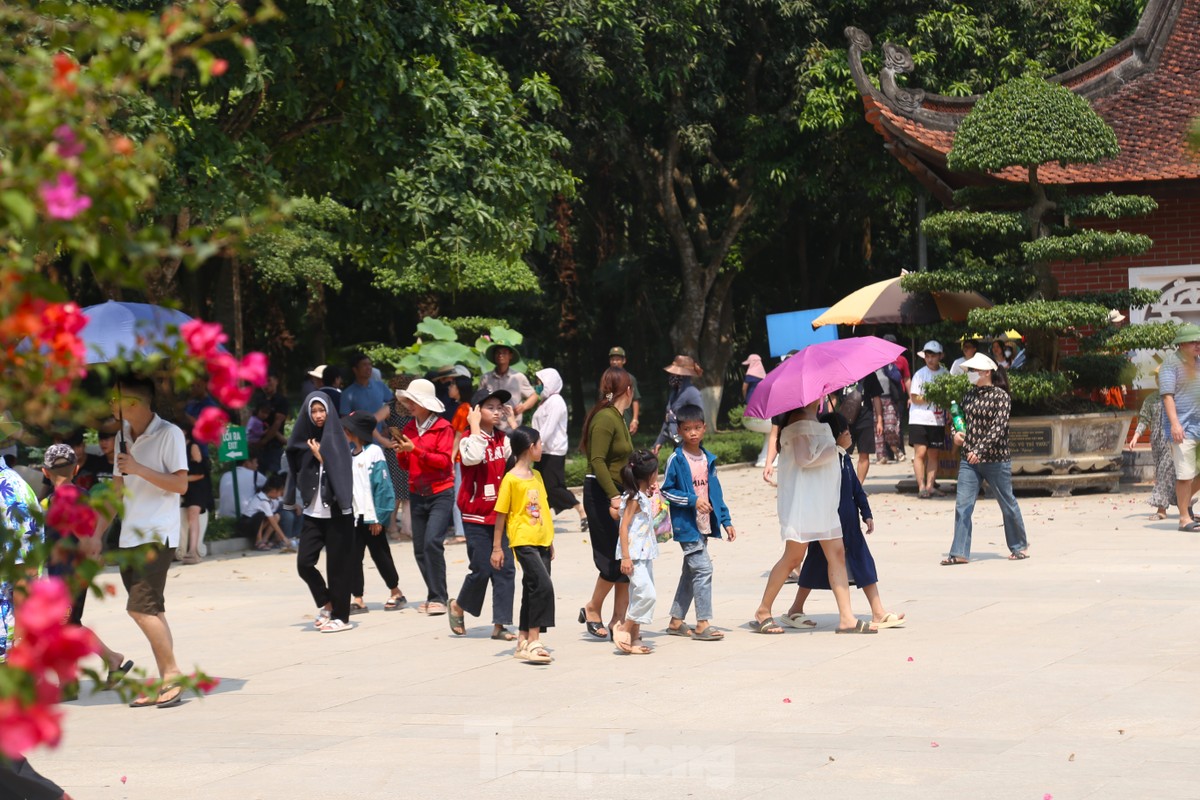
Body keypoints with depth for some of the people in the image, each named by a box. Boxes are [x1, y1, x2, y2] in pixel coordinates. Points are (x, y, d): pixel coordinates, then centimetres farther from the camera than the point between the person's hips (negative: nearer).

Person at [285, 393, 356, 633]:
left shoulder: (336, 439, -2)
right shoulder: (305, 442, 8)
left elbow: (341, 472, -10)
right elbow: (300, 472, 15)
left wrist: (321, 458, -12)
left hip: (336, 513, -4)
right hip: (313, 512, 4)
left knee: (337, 566, -2)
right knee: (304, 563, -5)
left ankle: (340, 616, 7)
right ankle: (326, 603, 16)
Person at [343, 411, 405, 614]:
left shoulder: (373, 452, -9)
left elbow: (381, 484, -13)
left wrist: (377, 517, -15)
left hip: (370, 515, -7)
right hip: (353, 515, 7)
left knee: (380, 555, 4)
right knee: (353, 558, 3)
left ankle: (396, 593, 18)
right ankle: (357, 599, 6)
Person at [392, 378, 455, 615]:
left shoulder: (443, 427, -6)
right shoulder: (409, 428, 10)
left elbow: (444, 460, -13)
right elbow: (405, 465, 14)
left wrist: (416, 449, -20)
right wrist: (401, 451, -7)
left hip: (440, 493, -6)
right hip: (417, 495, 6)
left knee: (432, 542, -19)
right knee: (420, 548, 6)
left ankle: (438, 598, -14)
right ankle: (435, 595, 18)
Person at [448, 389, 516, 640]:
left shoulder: (502, 439, 9)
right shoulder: (469, 439, -9)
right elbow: (474, 457, -31)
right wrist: (475, 426, -23)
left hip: (500, 514, 6)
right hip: (476, 516, -5)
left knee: (505, 569, 0)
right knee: (482, 570, -4)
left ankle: (499, 625, 4)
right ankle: (458, 606, 23)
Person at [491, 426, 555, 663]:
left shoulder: (536, 476, 13)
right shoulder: (511, 479, -10)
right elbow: (501, 514, -7)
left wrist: (550, 539, 22)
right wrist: (497, 548, -7)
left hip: (541, 541, 8)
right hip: (523, 541, -8)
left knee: (532, 590, 10)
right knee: (543, 586, -18)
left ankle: (524, 641, 18)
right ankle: (533, 641, -17)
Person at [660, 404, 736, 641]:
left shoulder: (708, 459, 11)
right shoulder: (676, 459, -8)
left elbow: (715, 492, 16)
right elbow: (666, 491, -7)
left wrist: (726, 521, 13)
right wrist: (692, 500, -17)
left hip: (704, 524, 7)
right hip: (686, 524, -7)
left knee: (690, 572, 13)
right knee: (703, 569, -14)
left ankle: (676, 621, 22)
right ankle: (703, 623, -12)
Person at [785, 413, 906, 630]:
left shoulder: (845, 459, 10)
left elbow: (856, 488, 16)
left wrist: (867, 514, 11)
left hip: (849, 523, 8)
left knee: (864, 563, 4)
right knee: (817, 565, 3)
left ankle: (879, 613, 6)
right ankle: (795, 611, 18)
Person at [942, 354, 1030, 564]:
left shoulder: (1000, 396, -10)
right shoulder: (969, 395, 8)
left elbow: (999, 428, -19)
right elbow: (962, 418, 22)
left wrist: (979, 450, -27)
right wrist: (957, 433, 0)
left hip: (995, 460, -5)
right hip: (969, 460, 5)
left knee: (1008, 505, 9)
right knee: (962, 505, -5)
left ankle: (1019, 546, 27)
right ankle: (959, 552, -4)